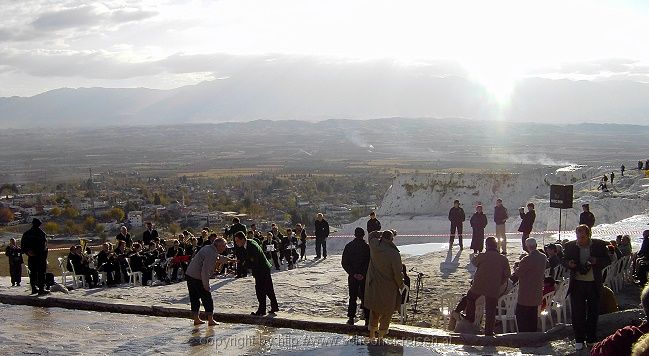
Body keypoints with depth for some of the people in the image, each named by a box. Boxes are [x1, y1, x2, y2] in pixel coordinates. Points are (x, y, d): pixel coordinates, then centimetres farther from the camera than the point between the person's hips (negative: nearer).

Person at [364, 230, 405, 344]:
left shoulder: (374, 246, -10)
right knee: (386, 313, 13)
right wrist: (401, 286, -1)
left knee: (374, 312, 20)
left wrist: (383, 233, 15)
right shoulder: (394, 254, -24)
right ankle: (380, 337, 19)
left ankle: (372, 336, 27)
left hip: (373, 286, 5)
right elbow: (398, 273, -17)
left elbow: (371, 235, 14)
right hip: (388, 288, -5)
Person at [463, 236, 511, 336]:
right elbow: (507, 274, 3)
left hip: (478, 286, -1)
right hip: (494, 290, 1)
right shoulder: (503, 259, -3)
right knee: (490, 312, 10)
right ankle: (488, 332, 15)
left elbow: (473, 261, 11)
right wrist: (499, 284, 13)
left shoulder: (482, 256, -9)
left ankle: (470, 318, 37)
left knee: (470, 297, 30)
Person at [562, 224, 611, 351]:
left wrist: (596, 261, -18)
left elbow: (607, 260, 1)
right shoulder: (570, 246, -1)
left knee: (593, 312, 10)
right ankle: (579, 340, 12)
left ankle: (591, 339, 23)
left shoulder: (599, 245, -3)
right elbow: (564, 261, 7)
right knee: (577, 312, 1)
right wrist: (569, 264, -17)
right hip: (577, 284, 0)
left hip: (594, 284, 0)